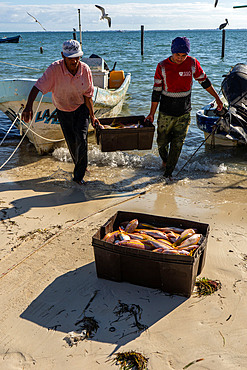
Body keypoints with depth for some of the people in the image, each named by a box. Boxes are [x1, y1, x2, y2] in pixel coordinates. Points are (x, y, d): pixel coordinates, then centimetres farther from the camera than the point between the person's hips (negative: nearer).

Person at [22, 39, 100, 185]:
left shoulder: (85, 69, -18)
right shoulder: (55, 69, -26)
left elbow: (88, 96, -8)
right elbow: (38, 87, -32)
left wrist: (92, 116, -8)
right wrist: (29, 106, -46)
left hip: (81, 108, 0)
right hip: (63, 110, 0)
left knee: (81, 139, -15)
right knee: (72, 143, 7)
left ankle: (79, 175, -1)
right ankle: (80, 166, 36)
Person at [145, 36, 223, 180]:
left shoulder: (193, 63, -5)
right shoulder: (162, 67, -8)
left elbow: (204, 81, 9)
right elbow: (157, 92, -4)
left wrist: (217, 98, 12)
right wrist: (152, 113, -3)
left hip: (184, 114, 0)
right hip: (165, 114, 0)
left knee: (177, 144, -1)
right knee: (162, 142, 12)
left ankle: (168, 173, 11)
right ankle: (165, 161, 43)